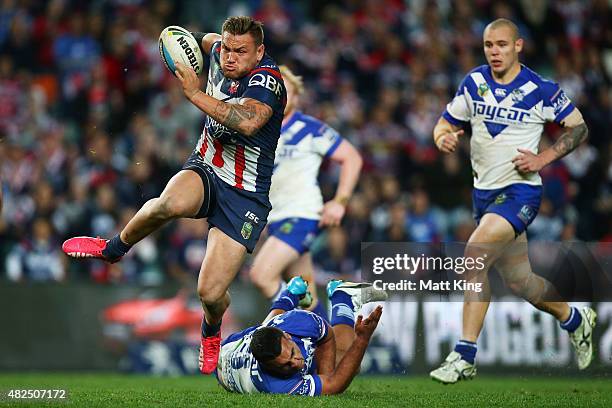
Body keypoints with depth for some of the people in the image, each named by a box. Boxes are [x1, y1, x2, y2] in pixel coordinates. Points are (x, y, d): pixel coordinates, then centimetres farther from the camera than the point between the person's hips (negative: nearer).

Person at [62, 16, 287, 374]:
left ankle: (212, 332, 31)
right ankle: (114, 248, -6)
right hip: (204, 170, 4)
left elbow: (248, 121, -44)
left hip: (244, 195, -4)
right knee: (171, 202, -37)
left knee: (211, 293, -10)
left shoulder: (267, 79, -23)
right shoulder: (218, 53, -2)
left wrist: (196, 94, -36)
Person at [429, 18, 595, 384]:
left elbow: (579, 127, -1)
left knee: (475, 255, -25)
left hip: (520, 191, -6)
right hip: (484, 192, 6)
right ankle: (575, 319, 42)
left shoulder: (540, 90, -10)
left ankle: (465, 357, -22)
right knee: (519, 281, 13)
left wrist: (543, 158, -13)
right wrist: (444, 137, -12)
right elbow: (446, 123, 12)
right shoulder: (474, 83, 3)